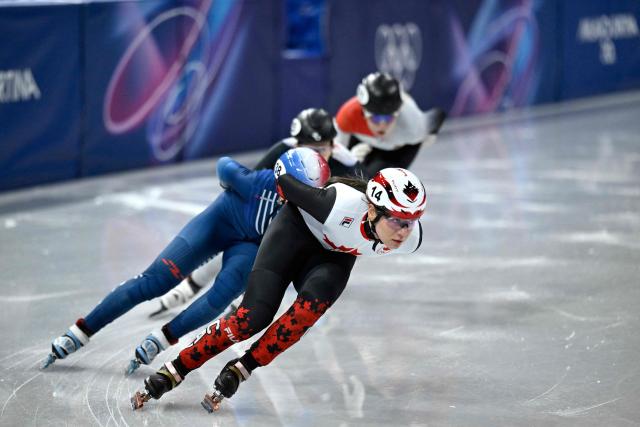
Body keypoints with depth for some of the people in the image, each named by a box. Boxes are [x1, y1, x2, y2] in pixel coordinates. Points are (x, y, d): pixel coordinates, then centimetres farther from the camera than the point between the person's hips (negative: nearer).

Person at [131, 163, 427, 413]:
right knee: (254, 316, -18)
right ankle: (173, 372, -2)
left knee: (314, 302, -30)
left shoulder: (410, 240, -26)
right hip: (299, 227, -4)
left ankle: (241, 370, -17)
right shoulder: (344, 203, -41)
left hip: (335, 255, 4)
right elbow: (283, 177, -24)